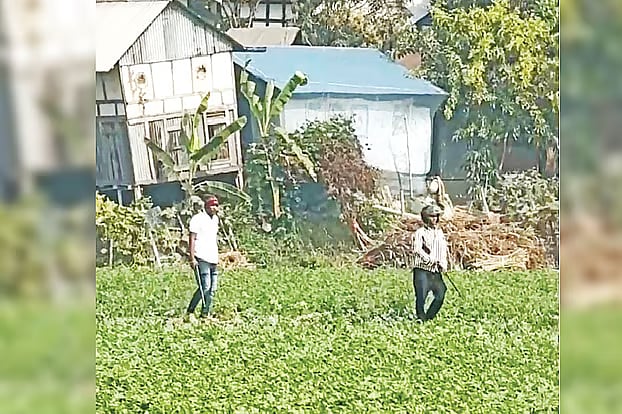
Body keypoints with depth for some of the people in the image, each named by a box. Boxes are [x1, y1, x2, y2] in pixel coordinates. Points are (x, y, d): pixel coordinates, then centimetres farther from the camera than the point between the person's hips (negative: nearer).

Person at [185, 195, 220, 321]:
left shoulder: (215, 218, 17)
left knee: (212, 288, 7)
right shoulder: (198, 219, -8)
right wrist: (192, 258, -17)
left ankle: (205, 314, 14)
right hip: (201, 259, -8)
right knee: (205, 287, -14)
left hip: (213, 259, 8)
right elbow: (192, 239, -11)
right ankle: (190, 312, -3)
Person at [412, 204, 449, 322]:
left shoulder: (439, 232, 16)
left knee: (440, 295, 1)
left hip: (436, 272, 6)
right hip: (422, 269, -6)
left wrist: (444, 264, -1)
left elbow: (444, 249, 16)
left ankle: (429, 317, 17)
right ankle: (421, 318, 8)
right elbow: (417, 249, -18)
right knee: (421, 296, -7)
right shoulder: (420, 233, -5)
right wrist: (430, 260, -28)